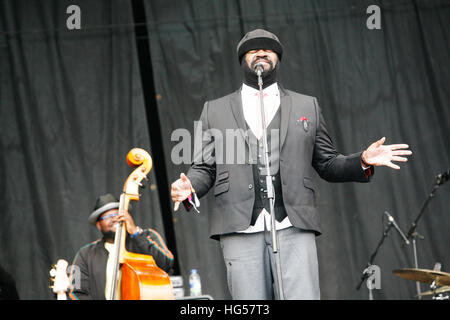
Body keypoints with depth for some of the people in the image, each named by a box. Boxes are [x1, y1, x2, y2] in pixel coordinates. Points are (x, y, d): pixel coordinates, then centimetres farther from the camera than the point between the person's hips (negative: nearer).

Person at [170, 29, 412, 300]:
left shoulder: (307, 106, 20)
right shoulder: (215, 110, 19)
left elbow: (328, 164, 19)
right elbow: (205, 168, 15)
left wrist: (363, 161, 1)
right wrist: (189, 188, -7)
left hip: (294, 227, 0)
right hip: (241, 229, 0)